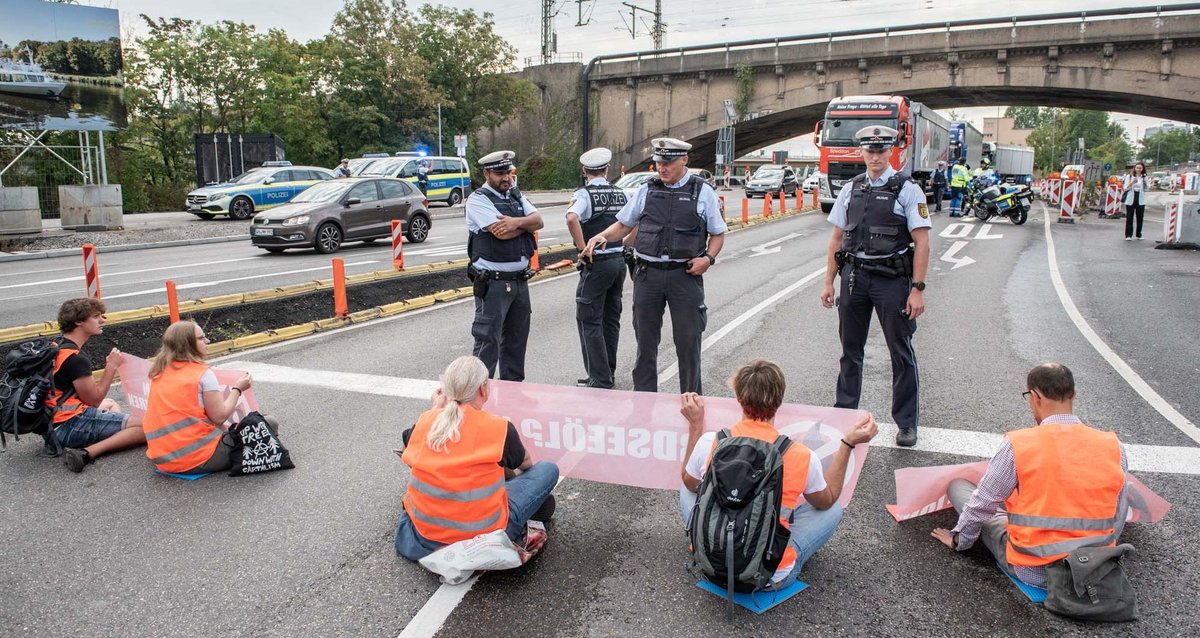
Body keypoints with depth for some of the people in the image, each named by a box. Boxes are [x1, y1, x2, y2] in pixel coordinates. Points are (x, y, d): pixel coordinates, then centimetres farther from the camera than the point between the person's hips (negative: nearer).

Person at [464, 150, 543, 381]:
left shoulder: (516, 196, 15)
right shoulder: (478, 200, -8)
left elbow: (539, 221, 2)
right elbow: (501, 232, -21)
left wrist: (516, 222, -17)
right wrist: (526, 224, -5)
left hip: (520, 281, 7)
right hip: (493, 282, -7)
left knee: (517, 337, 15)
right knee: (488, 339, -6)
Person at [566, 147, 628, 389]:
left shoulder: (585, 194, -10)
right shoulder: (620, 194, 9)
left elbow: (572, 218, -29)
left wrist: (583, 249, -20)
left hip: (596, 263, -7)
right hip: (620, 260, 7)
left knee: (589, 321, 0)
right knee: (611, 319, 16)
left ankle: (600, 379, -2)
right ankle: (608, 372, 26)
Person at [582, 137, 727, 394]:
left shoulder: (703, 192, 3)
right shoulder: (647, 190, 9)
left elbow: (718, 234, 9)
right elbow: (624, 225, 16)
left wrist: (708, 258, -9)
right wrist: (601, 236, -3)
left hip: (685, 275, -2)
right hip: (647, 274, 2)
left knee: (688, 341, 4)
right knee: (646, 341, 9)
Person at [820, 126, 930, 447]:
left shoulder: (907, 189, -4)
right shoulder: (851, 189, 9)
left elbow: (921, 242, -7)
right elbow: (837, 238, 11)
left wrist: (917, 289, -13)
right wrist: (829, 282, 8)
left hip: (892, 279, -4)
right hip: (854, 275, 4)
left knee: (901, 352, 4)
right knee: (850, 349, 12)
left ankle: (907, 423, 15)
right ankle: (844, 413, 26)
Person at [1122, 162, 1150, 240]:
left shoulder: (1145, 178, 8)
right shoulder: (1129, 176, 4)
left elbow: (1147, 189, 5)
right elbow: (1125, 188, -2)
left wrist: (1146, 182, -11)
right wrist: (1132, 182, -17)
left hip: (1140, 200, 2)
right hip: (1130, 199, -2)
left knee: (1140, 218, 5)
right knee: (1129, 218, -3)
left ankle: (1139, 235, 15)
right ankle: (1128, 235, 0)